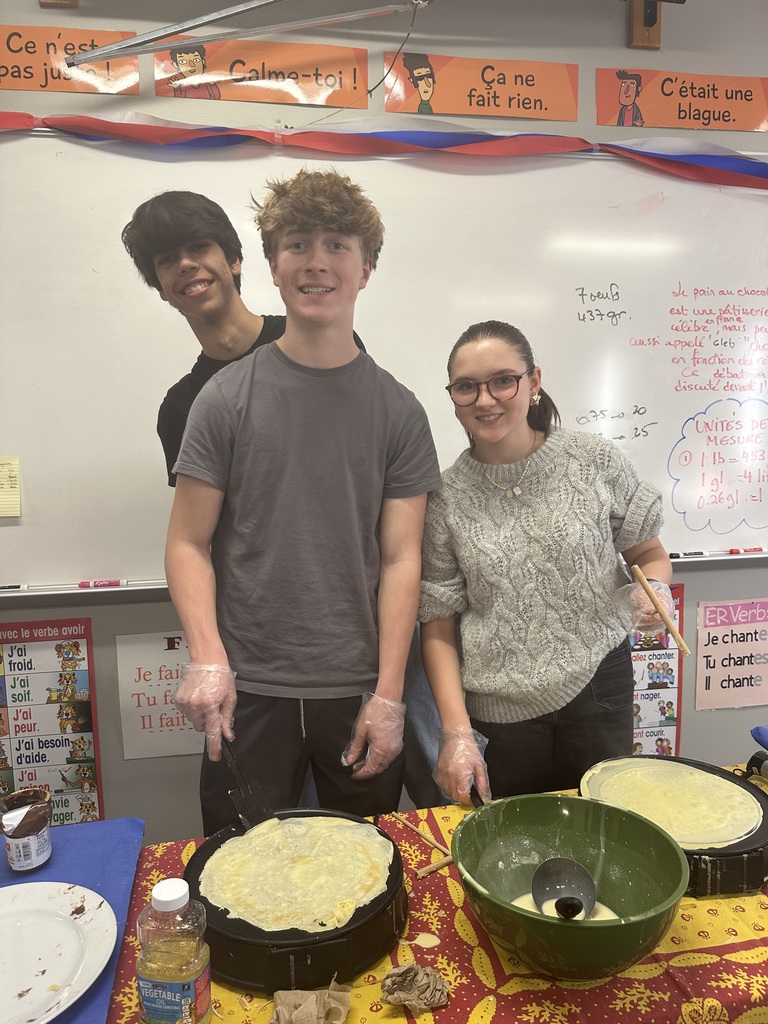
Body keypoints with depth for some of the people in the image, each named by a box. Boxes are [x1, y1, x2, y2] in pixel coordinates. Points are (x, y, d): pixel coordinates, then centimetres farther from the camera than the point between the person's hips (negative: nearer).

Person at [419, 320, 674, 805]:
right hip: (497, 711, 0)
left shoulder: (595, 461, -6)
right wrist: (457, 732, -10)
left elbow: (650, 554, 8)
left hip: (597, 692, 1)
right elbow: (438, 630, -2)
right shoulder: (446, 496, -6)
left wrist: (652, 588, -15)